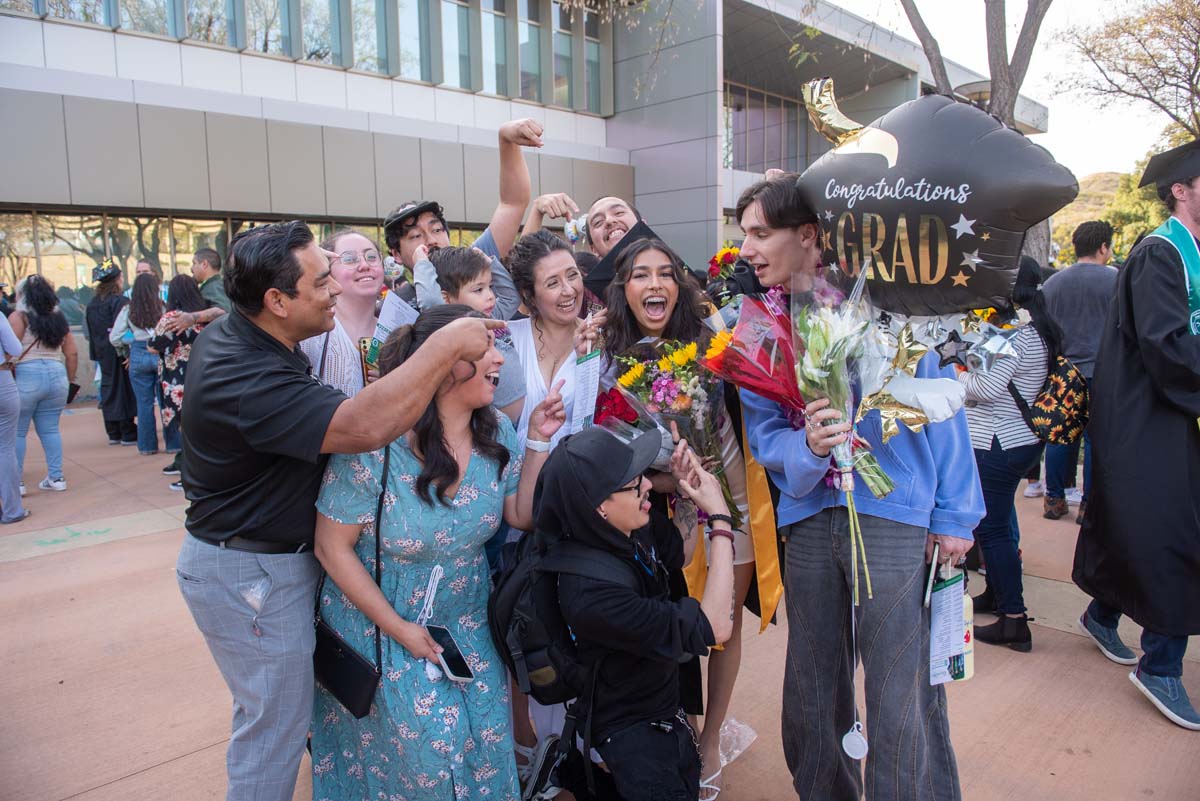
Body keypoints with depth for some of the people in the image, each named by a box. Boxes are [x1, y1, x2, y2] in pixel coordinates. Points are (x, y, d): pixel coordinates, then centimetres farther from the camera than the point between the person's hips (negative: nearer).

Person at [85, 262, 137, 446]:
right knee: (124, 389, -2)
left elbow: (90, 332, 13)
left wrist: (95, 354, 17)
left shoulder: (92, 304, 10)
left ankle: (113, 433, 16)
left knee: (108, 388, 11)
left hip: (102, 353, 7)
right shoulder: (119, 301, -12)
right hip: (119, 351, -7)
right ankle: (128, 434, -1)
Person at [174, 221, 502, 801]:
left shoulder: (229, 335, 1)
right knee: (275, 722, 9)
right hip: (250, 577, -10)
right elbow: (364, 427, -43)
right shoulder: (248, 380, -33)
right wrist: (447, 344, -36)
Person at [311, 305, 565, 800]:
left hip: (466, 619, 4)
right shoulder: (375, 445, -25)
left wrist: (538, 442, -13)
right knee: (425, 738, -2)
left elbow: (522, 516, -1)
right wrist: (399, 629, -14)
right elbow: (333, 546, -16)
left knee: (487, 731, 3)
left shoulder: (497, 433, -9)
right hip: (376, 618, -4)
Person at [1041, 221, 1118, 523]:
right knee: (1096, 439, 3)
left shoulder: (1052, 282, 4)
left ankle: (1054, 499, 17)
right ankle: (1089, 504, 8)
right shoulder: (1115, 280, -7)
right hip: (1100, 373, -3)